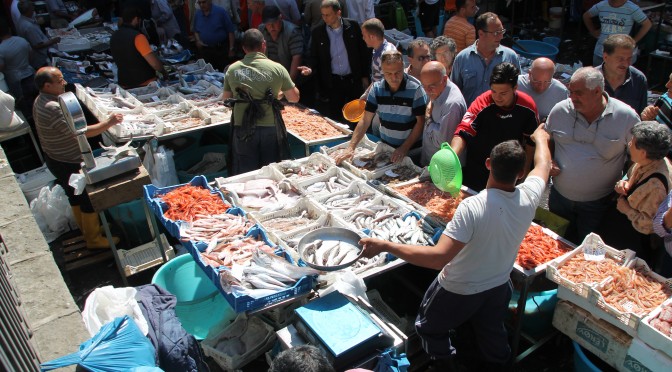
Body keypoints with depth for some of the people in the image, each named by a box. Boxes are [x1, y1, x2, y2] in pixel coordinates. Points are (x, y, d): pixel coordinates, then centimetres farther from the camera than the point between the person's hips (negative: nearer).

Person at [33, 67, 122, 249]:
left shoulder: (40, 101, 3)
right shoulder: (53, 109, -32)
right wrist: (109, 122, -28)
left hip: (54, 158, 10)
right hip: (68, 164, -10)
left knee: (75, 196, 24)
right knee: (89, 200, 4)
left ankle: (87, 229, 41)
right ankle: (94, 239, 17)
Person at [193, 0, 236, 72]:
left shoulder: (220, 12, -7)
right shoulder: (198, 14, 8)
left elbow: (230, 31, -7)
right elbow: (195, 31, 20)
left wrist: (231, 49, -11)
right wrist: (198, 40, -1)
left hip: (221, 49, -4)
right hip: (205, 49, 4)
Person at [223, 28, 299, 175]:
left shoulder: (232, 69, 1)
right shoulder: (277, 68, -6)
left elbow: (227, 98, 11)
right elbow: (294, 97, 1)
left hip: (242, 129, 2)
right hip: (270, 128, -1)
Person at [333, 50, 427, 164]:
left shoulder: (415, 89, -14)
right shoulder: (377, 88, -3)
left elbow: (420, 122, -11)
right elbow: (365, 120, -2)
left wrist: (405, 148, -17)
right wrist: (351, 148, -10)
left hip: (411, 148, -3)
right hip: (385, 145, 3)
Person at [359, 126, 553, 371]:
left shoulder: (472, 207, -37)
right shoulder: (529, 197, -20)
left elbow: (438, 258, -40)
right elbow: (543, 164, 3)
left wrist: (384, 246, -39)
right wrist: (540, 137, 24)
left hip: (459, 291, -5)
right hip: (499, 287, 5)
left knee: (432, 330, 23)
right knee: (493, 337, 31)